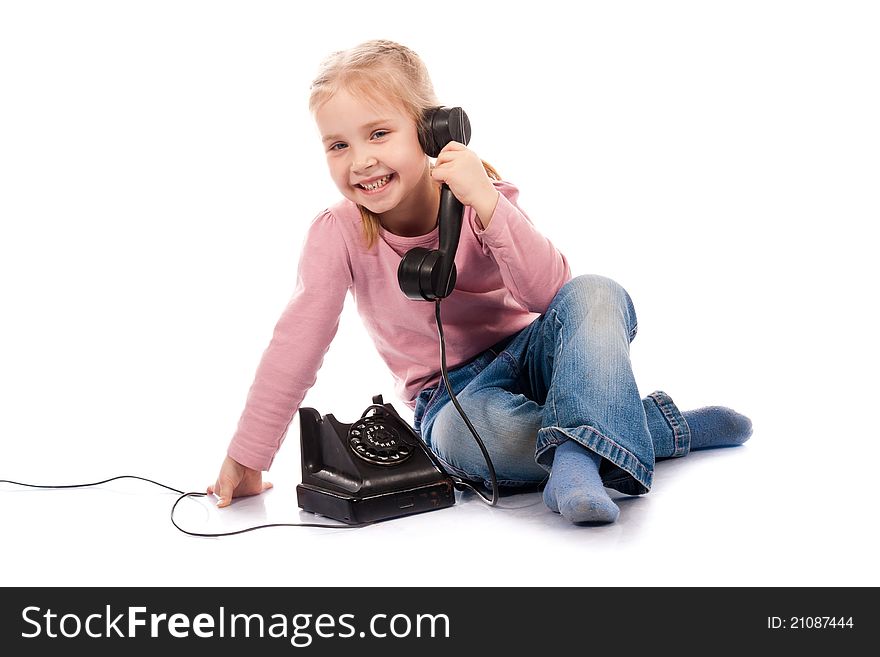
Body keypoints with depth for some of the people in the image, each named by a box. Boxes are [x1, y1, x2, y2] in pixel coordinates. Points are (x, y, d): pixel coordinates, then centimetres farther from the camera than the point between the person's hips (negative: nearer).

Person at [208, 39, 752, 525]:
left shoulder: (484, 198, -10)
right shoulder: (337, 234, -11)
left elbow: (550, 294, -22)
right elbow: (298, 343, -12)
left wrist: (485, 202, -35)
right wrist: (247, 460, -13)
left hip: (529, 353, 2)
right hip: (453, 395, -1)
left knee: (595, 294, -27)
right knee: (471, 434, -37)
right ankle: (674, 429, -23)